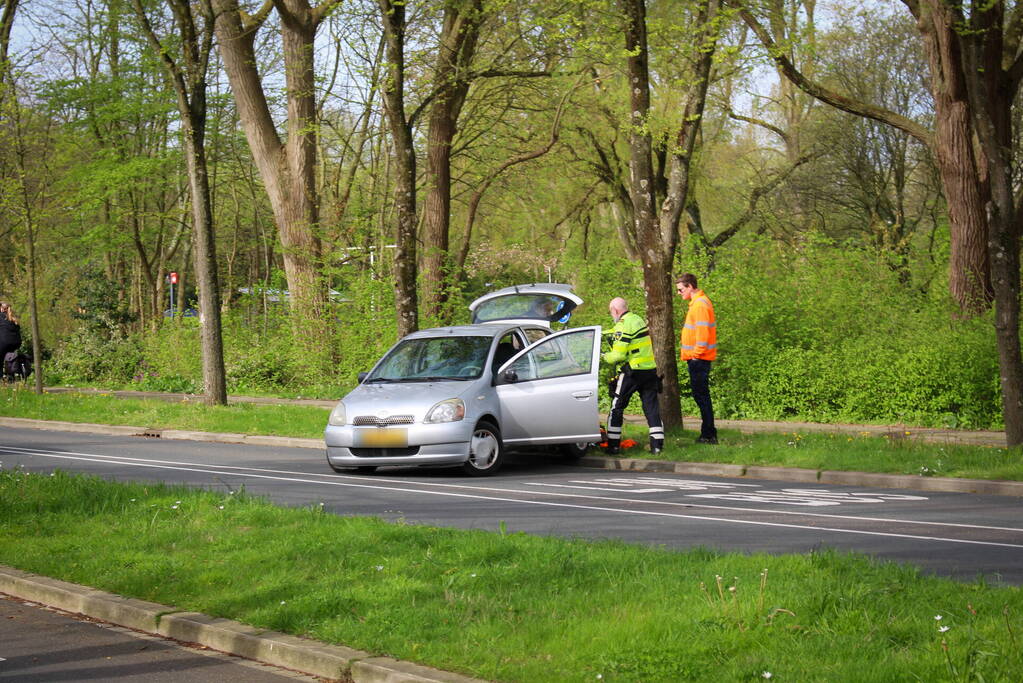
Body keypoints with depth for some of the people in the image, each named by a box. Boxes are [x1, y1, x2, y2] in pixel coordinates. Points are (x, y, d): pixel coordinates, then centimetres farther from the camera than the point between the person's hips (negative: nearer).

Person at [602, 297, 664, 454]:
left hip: (632, 371, -7)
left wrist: (605, 357, 1)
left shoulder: (622, 326, -14)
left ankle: (613, 445, 5)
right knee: (651, 407, 7)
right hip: (650, 369, 7)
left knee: (617, 407, 4)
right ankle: (657, 444, 1)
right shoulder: (639, 320, 13)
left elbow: (618, 355, -18)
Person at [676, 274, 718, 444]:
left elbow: (703, 332, -21)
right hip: (696, 358, 10)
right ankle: (708, 433, 16)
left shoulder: (700, 304, -15)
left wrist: (697, 354, -19)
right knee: (700, 395, 12)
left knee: (701, 395, -7)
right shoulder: (697, 302, 17)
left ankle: (708, 435, -5)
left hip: (698, 358, -10)